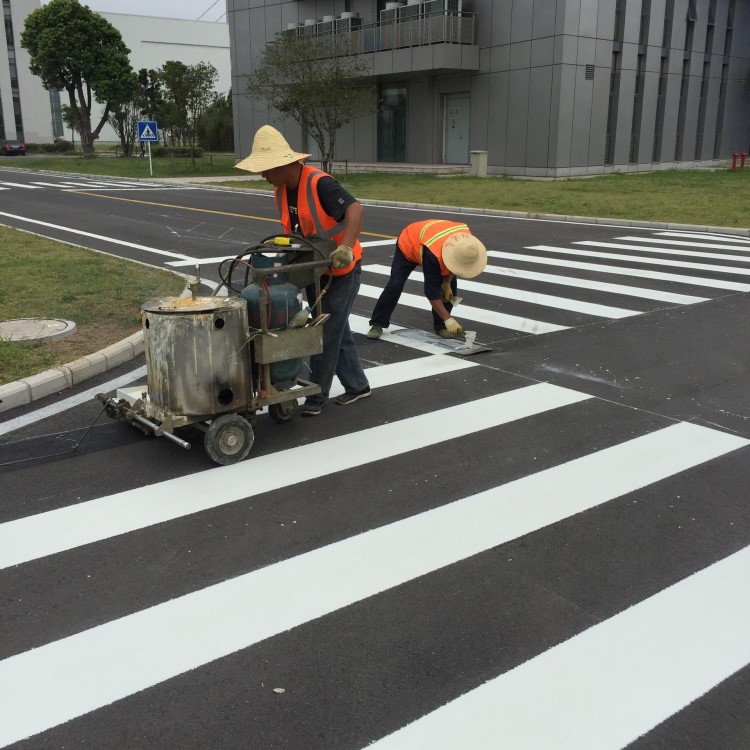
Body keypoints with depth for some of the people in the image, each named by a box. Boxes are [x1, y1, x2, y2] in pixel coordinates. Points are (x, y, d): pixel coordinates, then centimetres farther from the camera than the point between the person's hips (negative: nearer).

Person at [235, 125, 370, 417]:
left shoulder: (319, 184, -25)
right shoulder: (281, 190, 1)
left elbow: (355, 209, -36)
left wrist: (346, 247, -48)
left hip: (342, 270, -8)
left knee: (327, 334, -2)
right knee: (336, 330, 15)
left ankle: (317, 395, 10)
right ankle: (357, 385, 29)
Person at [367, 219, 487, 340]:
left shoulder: (465, 241, -31)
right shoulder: (433, 254, -47)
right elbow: (431, 290, -39)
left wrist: (447, 282, -10)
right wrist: (448, 319, -37)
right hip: (408, 245, -5)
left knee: (451, 286, -7)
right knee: (395, 286, -15)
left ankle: (440, 325, 4)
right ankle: (377, 324, -1)